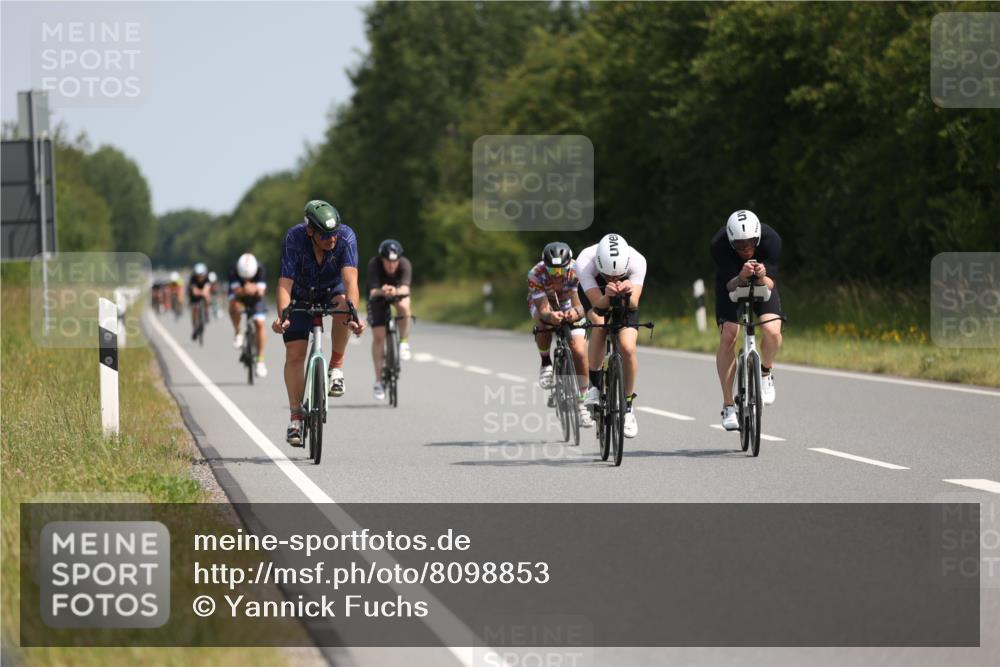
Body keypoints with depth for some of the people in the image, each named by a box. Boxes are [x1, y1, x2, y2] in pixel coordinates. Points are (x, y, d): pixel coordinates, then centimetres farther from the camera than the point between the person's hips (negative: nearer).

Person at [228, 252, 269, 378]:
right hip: (239, 294, 0)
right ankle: (238, 333, -7)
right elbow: (236, 290, -38)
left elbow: (261, 291, -37)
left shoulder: (260, 269, -32)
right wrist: (244, 290, -60)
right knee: (234, 306, -36)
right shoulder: (234, 270, -32)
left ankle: (260, 361, -7)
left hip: (255, 297, 0)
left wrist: (255, 289, -59)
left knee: (259, 323, -15)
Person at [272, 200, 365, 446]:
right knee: (295, 352, -10)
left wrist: (352, 315, -56)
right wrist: (282, 316, -52)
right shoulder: (294, 238, -31)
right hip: (301, 295, 0)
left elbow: (350, 278, -41)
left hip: (332, 290, 0)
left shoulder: (346, 237, -31)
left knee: (343, 303, -35)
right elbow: (285, 283, -35)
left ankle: (336, 367, -16)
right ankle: (296, 417, 1)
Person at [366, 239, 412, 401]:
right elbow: (373, 291, -42)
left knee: (404, 306, -36)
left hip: (399, 292, 0)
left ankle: (404, 343, -12)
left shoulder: (405, 264, -32)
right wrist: (381, 292, -65)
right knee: (378, 336, -11)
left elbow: (405, 288, -46)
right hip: (379, 294, 0)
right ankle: (378, 381, -2)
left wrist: (396, 291, -69)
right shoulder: (374, 264, -33)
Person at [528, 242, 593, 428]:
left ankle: (582, 401, 0)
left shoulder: (575, 270, -33)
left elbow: (579, 305, -37)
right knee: (544, 323, -37)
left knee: (579, 351, -14)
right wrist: (550, 316, -61)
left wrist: (576, 313, -60)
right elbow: (543, 310, -38)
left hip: (569, 304, 1)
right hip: (542, 302, -1)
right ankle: (546, 364, -11)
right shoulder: (536, 275, -35)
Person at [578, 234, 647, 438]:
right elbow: (598, 304, -41)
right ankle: (595, 382, -13)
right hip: (594, 293, -1)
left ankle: (628, 405, 4)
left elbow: (633, 305, -41)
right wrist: (608, 296, -62)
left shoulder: (637, 261, -36)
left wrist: (628, 293, -62)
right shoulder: (585, 261, -38)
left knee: (628, 348, -17)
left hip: (626, 300, 1)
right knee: (600, 324, -33)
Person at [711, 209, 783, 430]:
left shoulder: (771, 240, -31)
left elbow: (769, 285, -28)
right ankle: (728, 406, -7)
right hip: (731, 283, 0)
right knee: (728, 338, -16)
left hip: (762, 282, 0)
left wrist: (762, 276, -50)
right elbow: (730, 286, -30)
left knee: (772, 331, -24)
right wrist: (741, 277, -51)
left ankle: (765, 373, 7)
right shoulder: (718, 245, -33)